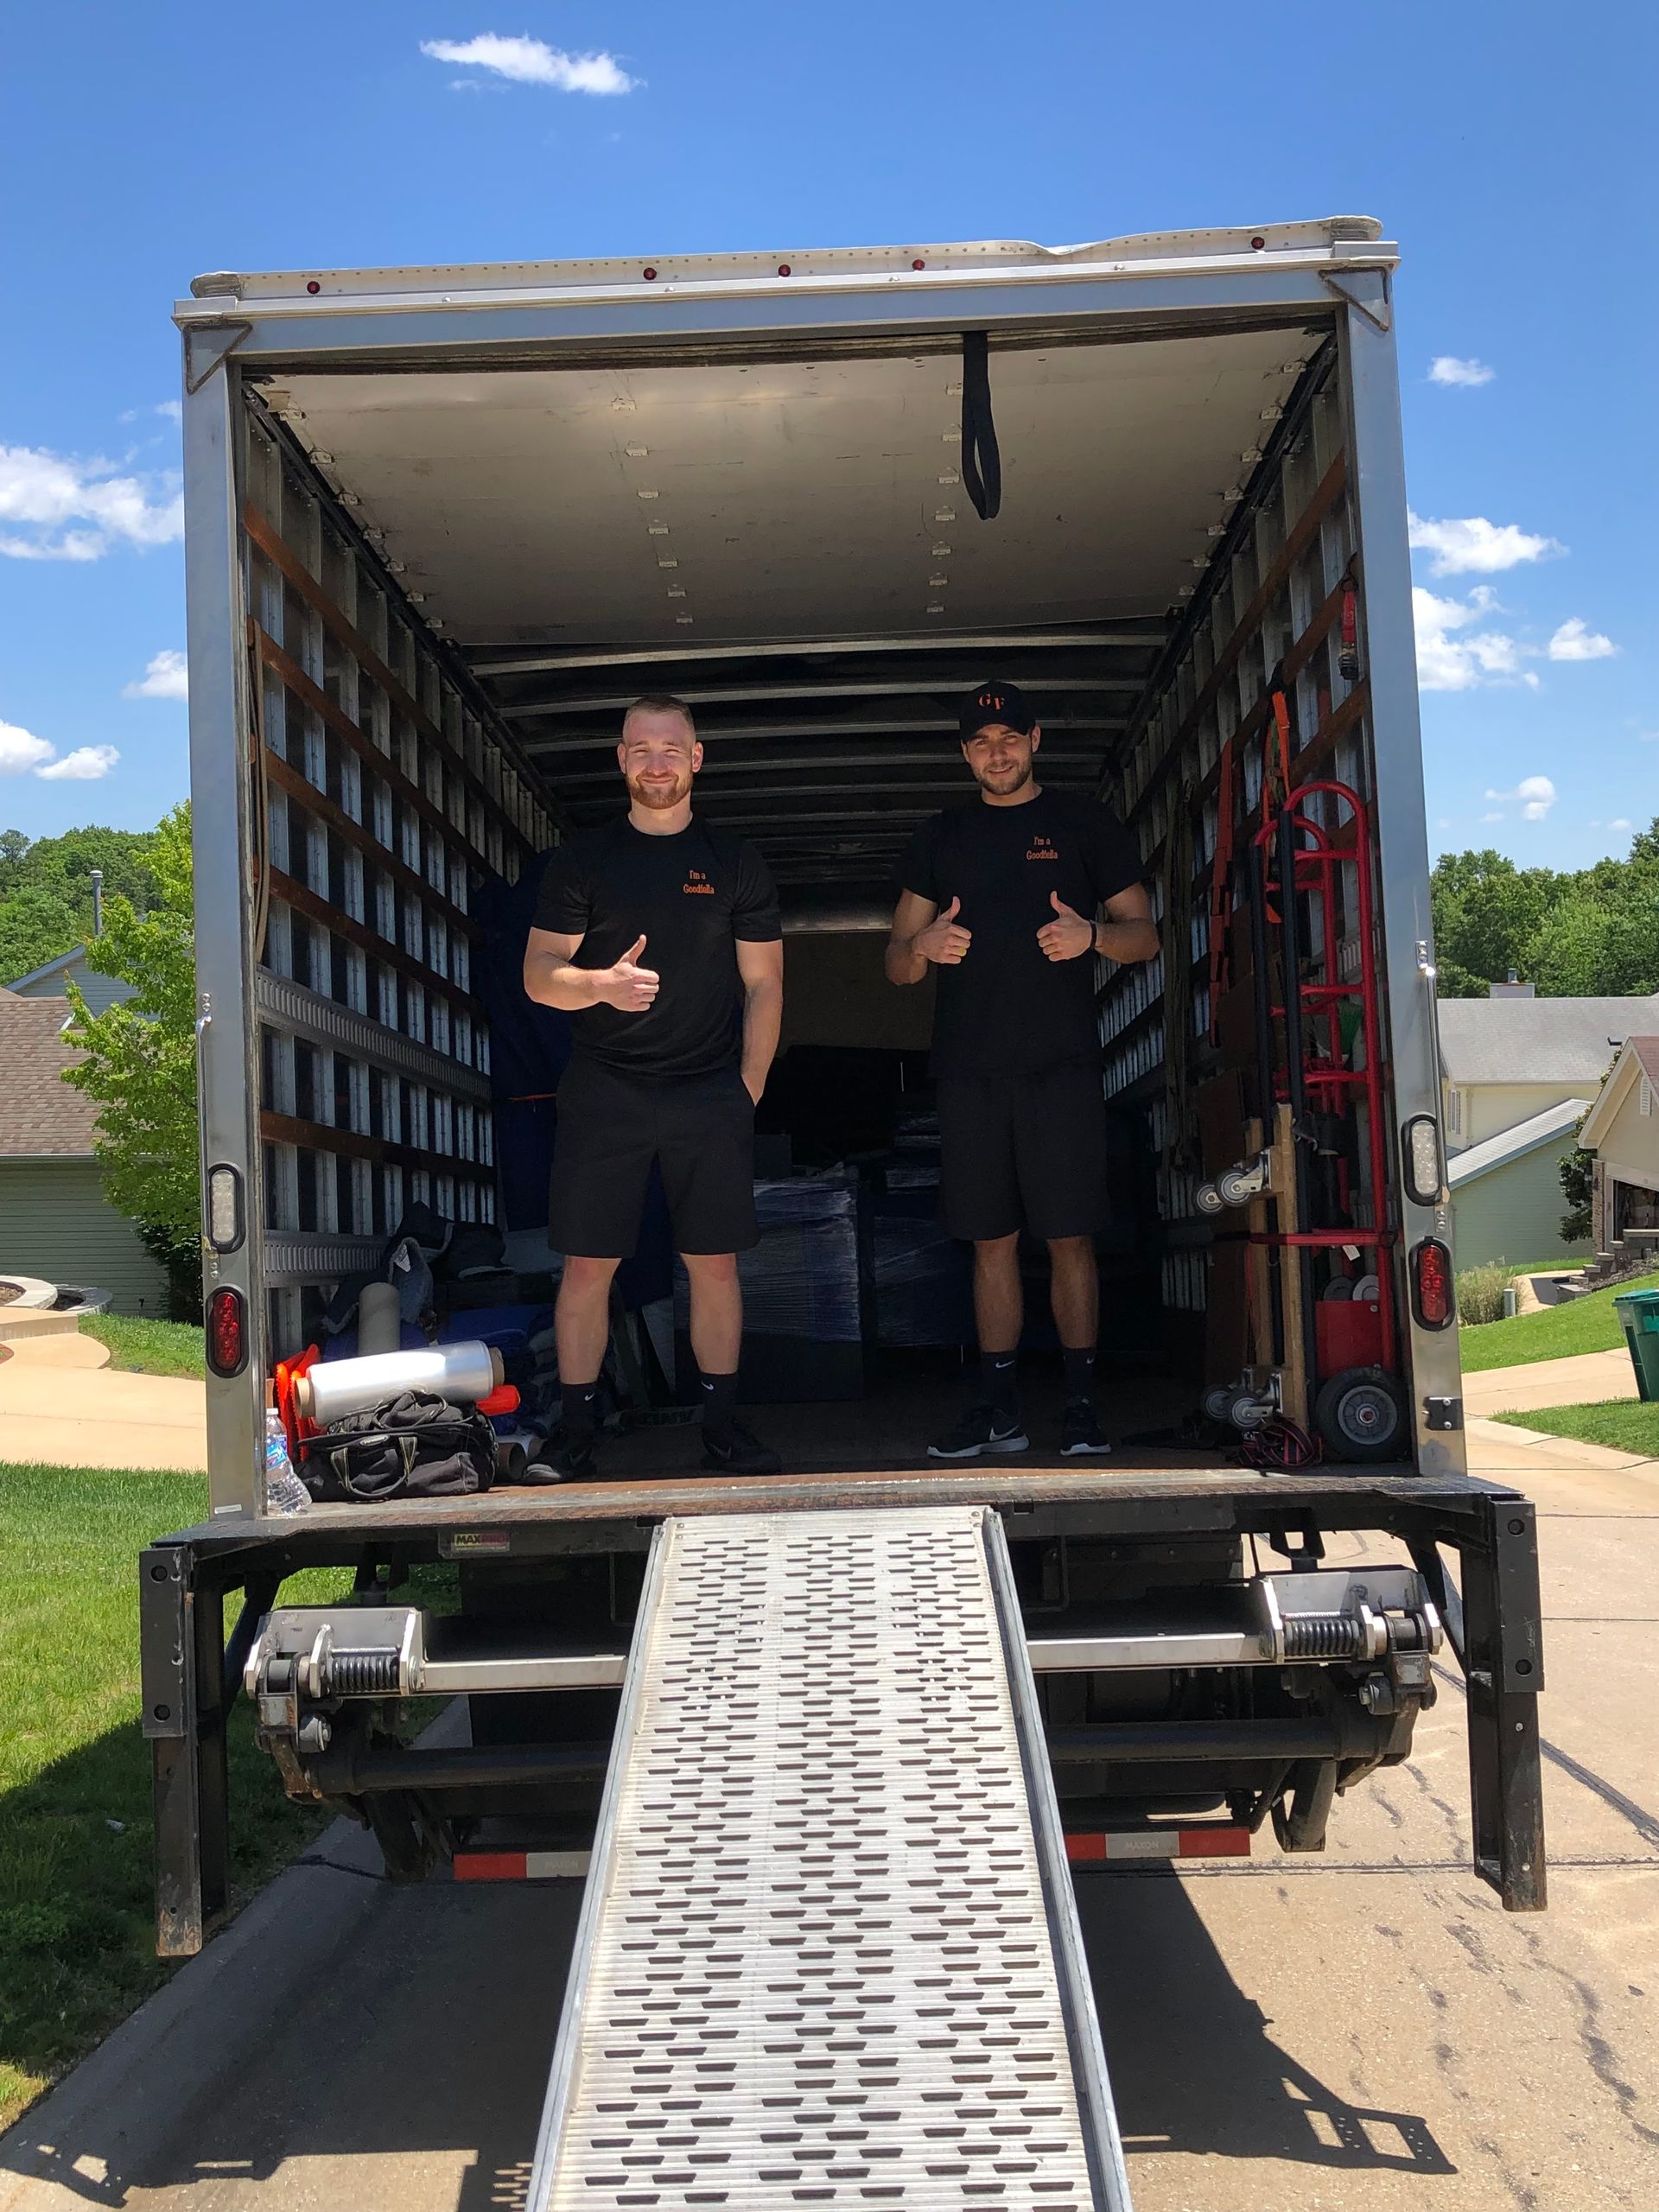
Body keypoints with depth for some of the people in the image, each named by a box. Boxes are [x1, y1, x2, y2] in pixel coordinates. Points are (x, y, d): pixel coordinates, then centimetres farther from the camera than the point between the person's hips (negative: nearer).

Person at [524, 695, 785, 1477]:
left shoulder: (734, 862, 10)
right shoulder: (582, 859, 8)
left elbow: (764, 985, 9)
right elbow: (538, 974, 3)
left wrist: (747, 1090, 1)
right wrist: (601, 985, -19)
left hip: (711, 1096, 1)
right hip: (602, 1095, 0)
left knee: (715, 1263, 3)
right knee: (587, 1265, -1)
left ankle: (720, 1425, 15)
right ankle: (575, 1433, 10)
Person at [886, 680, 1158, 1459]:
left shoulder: (1082, 823, 10)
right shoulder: (940, 838, 16)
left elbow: (1144, 934, 8)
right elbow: (895, 963, 14)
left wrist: (1091, 935, -14)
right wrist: (924, 947, -10)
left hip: (1061, 1066, -2)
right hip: (970, 1070, 3)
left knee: (1070, 1239, -4)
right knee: (991, 1241, 5)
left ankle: (1082, 1408, 5)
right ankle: (997, 1410, 11)